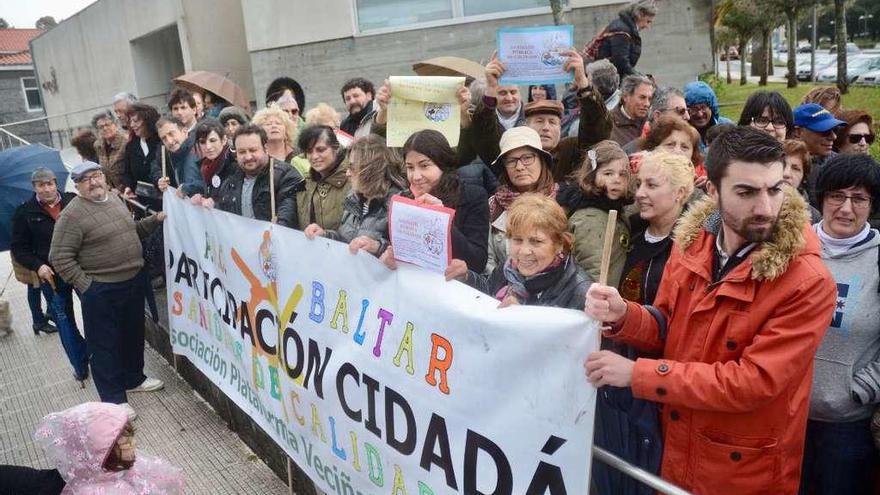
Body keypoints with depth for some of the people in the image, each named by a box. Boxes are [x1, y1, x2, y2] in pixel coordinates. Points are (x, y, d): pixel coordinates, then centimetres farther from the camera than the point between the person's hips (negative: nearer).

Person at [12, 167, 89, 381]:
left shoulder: (74, 201, -2)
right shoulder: (25, 212, -1)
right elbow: (19, 248, 3)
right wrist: (38, 266, -13)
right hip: (51, 275, 0)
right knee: (64, 318, 9)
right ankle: (81, 365, 21)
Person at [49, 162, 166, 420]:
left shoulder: (114, 198, 7)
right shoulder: (72, 214, -16)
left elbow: (131, 231, 20)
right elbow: (59, 258, -15)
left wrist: (154, 219, 5)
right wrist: (85, 286, -14)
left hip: (135, 281, 7)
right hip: (101, 291, -7)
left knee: (133, 335, 21)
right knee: (104, 344, 6)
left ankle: (133, 379, 41)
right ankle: (114, 399, 18)